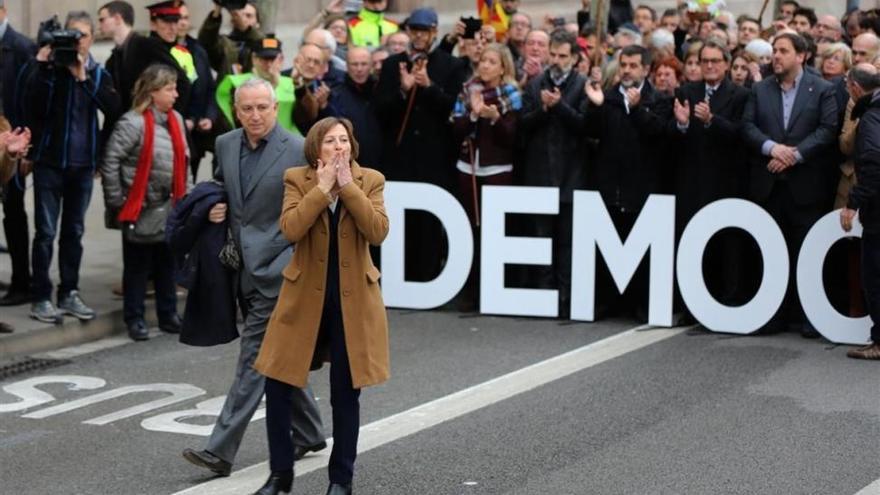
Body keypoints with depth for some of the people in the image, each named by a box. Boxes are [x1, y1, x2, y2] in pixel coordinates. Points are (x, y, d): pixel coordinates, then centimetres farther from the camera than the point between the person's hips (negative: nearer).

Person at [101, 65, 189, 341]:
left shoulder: (176, 121, 8)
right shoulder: (133, 123, -16)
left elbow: (184, 160, 18)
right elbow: (111, 162, -17)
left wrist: (183, 195, 14)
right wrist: (116, 201, -13)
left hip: (170, 206, 7)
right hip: (140, 208, -7)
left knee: (167, 265, 14)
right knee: (137, 266, 3)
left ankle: (168, 315, 25)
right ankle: (134, 319, 12)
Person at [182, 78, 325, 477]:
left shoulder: (298, 151, -11)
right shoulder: (225, 145, 7)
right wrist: (214, 208, 3)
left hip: (278, 267, -7)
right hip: (243, 265, 7)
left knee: (254, 356, -8)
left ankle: (220, 450, -9)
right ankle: (308, 433, 31)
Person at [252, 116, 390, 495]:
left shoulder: (370, 180, -1)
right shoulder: (297, 179, -2)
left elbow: (378, 231, -15)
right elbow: (290, 229, -17)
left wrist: (347, 186, -17)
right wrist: (322, 187, -17)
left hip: (352, 297, 0)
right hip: (305, 294, 0)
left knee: (345, 393, 5)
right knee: (277, 385, 0)